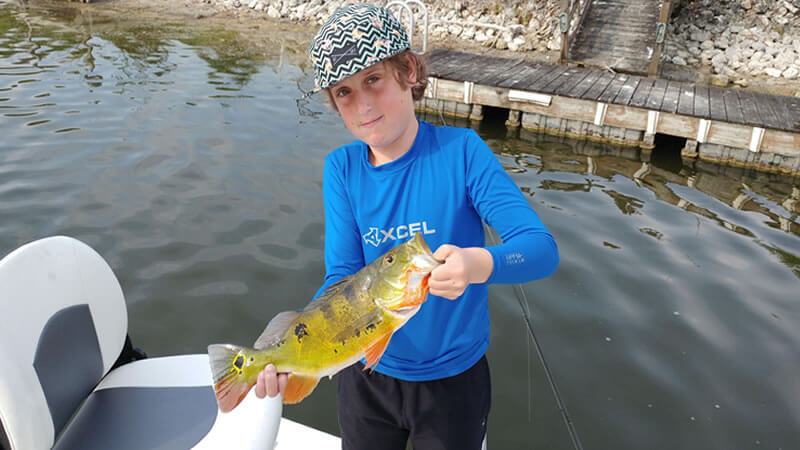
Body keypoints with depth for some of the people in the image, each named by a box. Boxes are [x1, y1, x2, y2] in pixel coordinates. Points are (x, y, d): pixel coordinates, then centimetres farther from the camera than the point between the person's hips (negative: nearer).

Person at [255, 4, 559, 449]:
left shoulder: (461, 150, -17)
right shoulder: (342, 169, -9)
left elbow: (542, 248, -23)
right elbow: (342, 278, -14)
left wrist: (479, 264, -43)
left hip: (454, 378, -2)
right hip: (367, 375, 3)